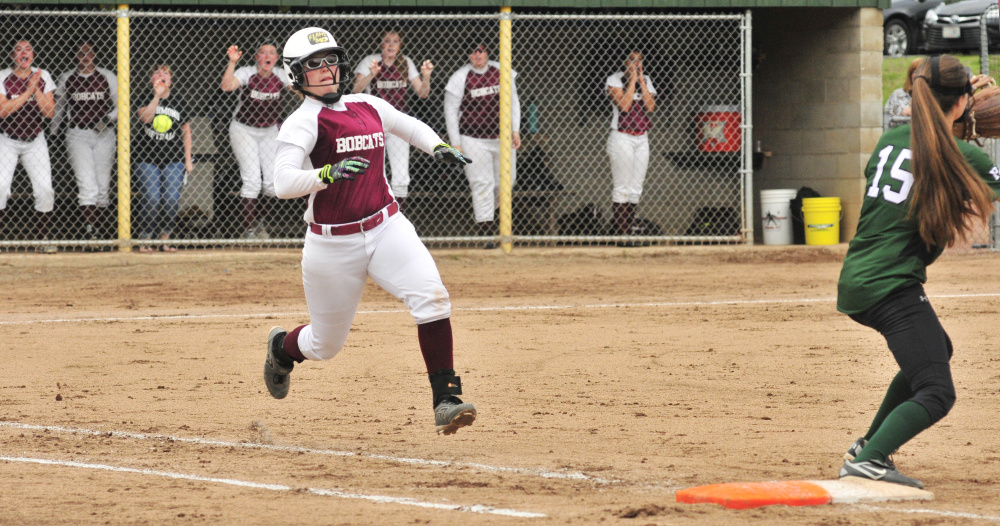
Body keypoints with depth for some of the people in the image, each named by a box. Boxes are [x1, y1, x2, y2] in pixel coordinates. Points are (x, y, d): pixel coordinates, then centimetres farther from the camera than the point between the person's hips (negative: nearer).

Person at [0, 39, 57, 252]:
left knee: (45, 190, -9)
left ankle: (44, 238, 4)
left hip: (35, 142, 2)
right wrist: (29, 90, -20)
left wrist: (36, 90, -18)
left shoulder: (43, 77, 1)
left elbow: (50, 112, -6)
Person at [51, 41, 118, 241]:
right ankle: (90, 231, -19)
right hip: (77, 135, -1)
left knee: (102, 183, 1)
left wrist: (109, 119, -10)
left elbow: (120, 104, 7)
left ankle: (96, 222, 15)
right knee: (87, 183, -14)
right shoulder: (66, 79, 8)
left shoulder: (107, 77, 6)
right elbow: (58, 108, 20)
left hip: (104, 134, 1)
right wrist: (52, 132, 22)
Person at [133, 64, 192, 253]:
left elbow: (186, 131, 14)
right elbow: (145, 117, -21)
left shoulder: (178, 102, 9)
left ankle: (165, 240, 6)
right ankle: (144, 240, 1)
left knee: (171, 199, -8)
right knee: (151, 200, -12)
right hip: (147, 158, -2)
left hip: (173, 159, 2)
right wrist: (157, 96, -23)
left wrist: (188, 159, 10)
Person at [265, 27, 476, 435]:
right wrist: (328, 174, -40)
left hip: (386, 229, 4)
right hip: (332, 245, -4)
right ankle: (281, 348, 46)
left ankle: (445, 400, -22)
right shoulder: (303, 123, -11)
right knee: (326, 344, 10)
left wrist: (438, 148, 8)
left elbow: (409, 126, 27)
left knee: (431, 297, -22)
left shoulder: (368, 107, 7)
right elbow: (283, 184, -24)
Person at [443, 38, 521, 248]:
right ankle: (487, 232, -7)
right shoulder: (460, 78, -7)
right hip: (473, 140, -4)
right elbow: (450, 111, -3)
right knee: (482, 183, -8)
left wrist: (515, 129, 2)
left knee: (506, 180, 8)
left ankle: (484, 210, 35)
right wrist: (455, 143, -7)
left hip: (502, 137, 4)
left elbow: (513, 101, 11)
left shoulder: (501, 72, 2)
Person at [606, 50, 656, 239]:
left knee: (636, 188, 6)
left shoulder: (646, 81, 10)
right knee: (621, 188, -6)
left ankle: (630, 229, 11)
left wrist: (641, 80, -7)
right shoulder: (615, 80, -4)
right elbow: (624, 105, -18)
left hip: (642, 139, 5)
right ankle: (620, 232, -5)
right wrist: (632, 80, -14)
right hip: (622, 138, -5)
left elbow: (651, 107, -4)